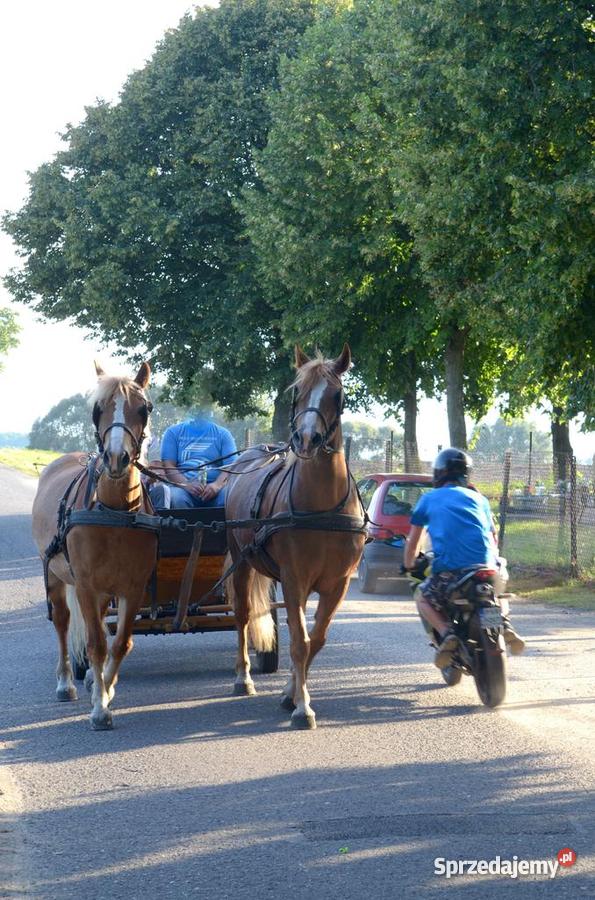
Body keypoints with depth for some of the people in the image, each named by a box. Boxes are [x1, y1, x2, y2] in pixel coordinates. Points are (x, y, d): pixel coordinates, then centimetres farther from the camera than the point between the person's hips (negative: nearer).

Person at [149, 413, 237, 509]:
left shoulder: (223, 434, 15)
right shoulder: (173, 432, 15)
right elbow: (168, 466, 3)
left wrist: (217, 485, -19)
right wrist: (187, 485, -17)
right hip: (183, 486, 0)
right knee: (176, 498, -37)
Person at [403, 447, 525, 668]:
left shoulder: (428, 499, 16)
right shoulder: (478, 498, 22)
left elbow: (413, 541, 21)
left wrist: (408, 567, 38)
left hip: (448, 570, -3)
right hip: (486, 566, 3)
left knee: (422, 596, 24)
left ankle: (446, 632, -4)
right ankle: (504, 624, 4)